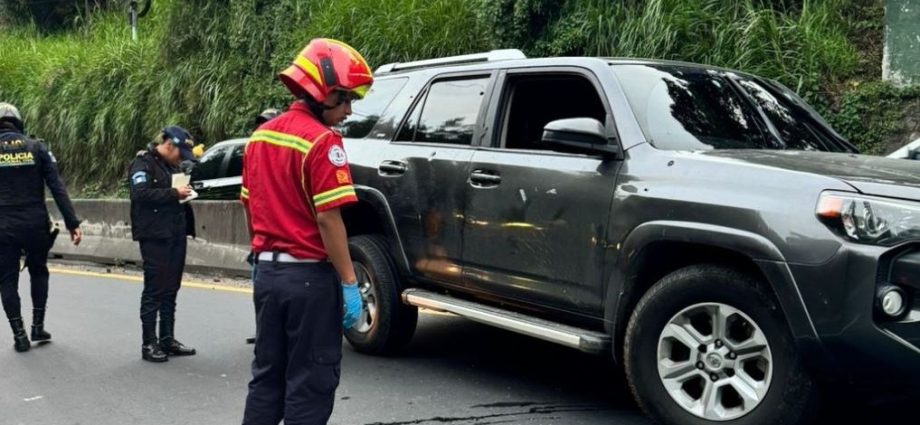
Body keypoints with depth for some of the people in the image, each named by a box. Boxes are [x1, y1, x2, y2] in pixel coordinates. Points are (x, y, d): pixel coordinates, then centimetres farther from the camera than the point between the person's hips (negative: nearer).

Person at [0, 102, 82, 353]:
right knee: (38, 272, 21)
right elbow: (57, 188, -6)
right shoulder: (36, 147, 1)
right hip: (36, 225, 1)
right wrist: (72, 223, -6)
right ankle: (38, 327, 20)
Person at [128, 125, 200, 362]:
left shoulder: (171, 165, 19)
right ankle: (149, 344, 3)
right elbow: (141, 194, -22)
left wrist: (184, 192, 8)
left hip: (176, 235, 8)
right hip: (154, 237, -8)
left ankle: (167, 339, 19)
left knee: (171, 290, 11)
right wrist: (174, 193, -19)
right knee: (154, 291, -4)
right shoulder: (144, 163, -7)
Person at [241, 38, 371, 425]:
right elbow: (328, 220, -20)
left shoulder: (261, 136, 10)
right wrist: (349, 283, -15)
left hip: (267, 272, 8)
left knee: (267, 375, 17)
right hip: (309, 276, -8)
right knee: (311, 382, 3)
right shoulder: (321, 140, -16)